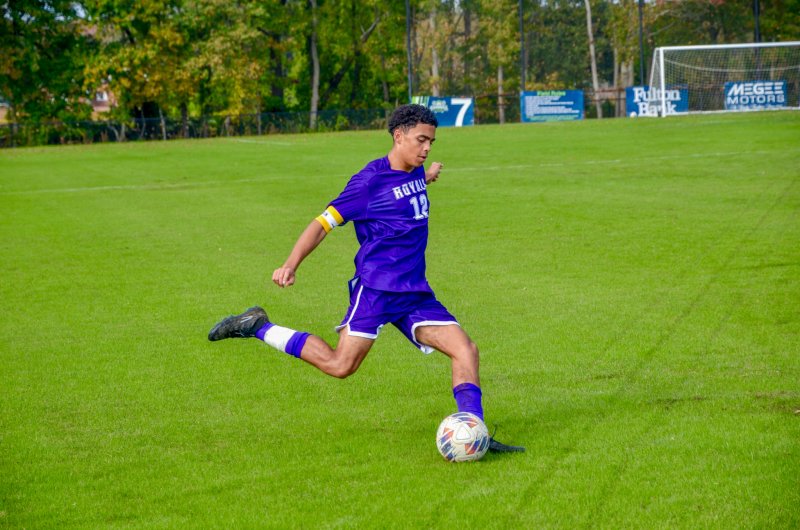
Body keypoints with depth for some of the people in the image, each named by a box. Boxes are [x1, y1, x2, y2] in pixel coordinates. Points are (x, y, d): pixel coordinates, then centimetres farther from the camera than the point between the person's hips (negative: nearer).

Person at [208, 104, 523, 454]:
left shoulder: (416, 174, 12)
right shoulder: (371, 179, -10)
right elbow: (323, 223, -9)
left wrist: (426, 178, 49)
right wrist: (290, 265, -19)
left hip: (415, 293, 7)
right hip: (375, 288, -7)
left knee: (465, 349, -6)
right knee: (341, 365, -13)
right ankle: (257, 328, 1)